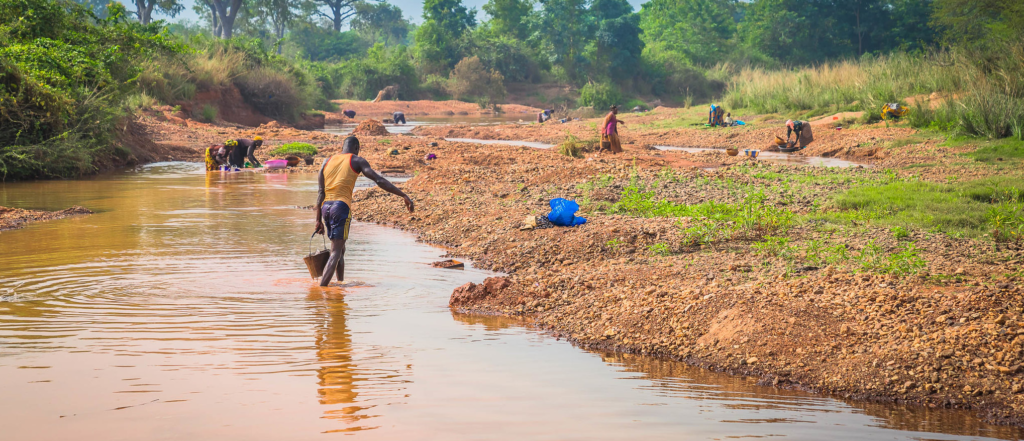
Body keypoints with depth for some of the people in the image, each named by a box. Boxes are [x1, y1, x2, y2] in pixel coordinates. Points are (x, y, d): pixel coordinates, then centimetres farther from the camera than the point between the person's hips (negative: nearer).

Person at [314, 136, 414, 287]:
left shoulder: (327, 162, 17)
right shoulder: (357, 161, 4)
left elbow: (320, 192, 11)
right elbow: (379, 181, -7)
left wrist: (319, 220, 10)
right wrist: (404, 196, -9)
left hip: (325, 207, 6)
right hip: (341, 206, -6)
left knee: (340, 249, 20)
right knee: (336, 252, -7)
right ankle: (321, 289, -19)